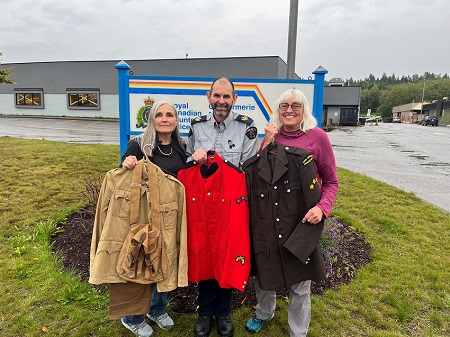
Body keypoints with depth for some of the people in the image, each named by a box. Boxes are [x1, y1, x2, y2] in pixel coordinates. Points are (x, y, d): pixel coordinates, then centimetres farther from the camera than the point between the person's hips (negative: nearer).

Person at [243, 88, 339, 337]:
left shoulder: (317, 137, -6)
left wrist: (322, 207, -18)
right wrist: (267, 143, -10)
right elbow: (254, 173, -1)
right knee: (262, 269, 20)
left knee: (299, 280, 13)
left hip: (301, 221, -3)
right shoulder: (271, 136, 4)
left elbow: (331, 181, -1)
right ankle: (264, 312, 50)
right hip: (267, 219, 3)